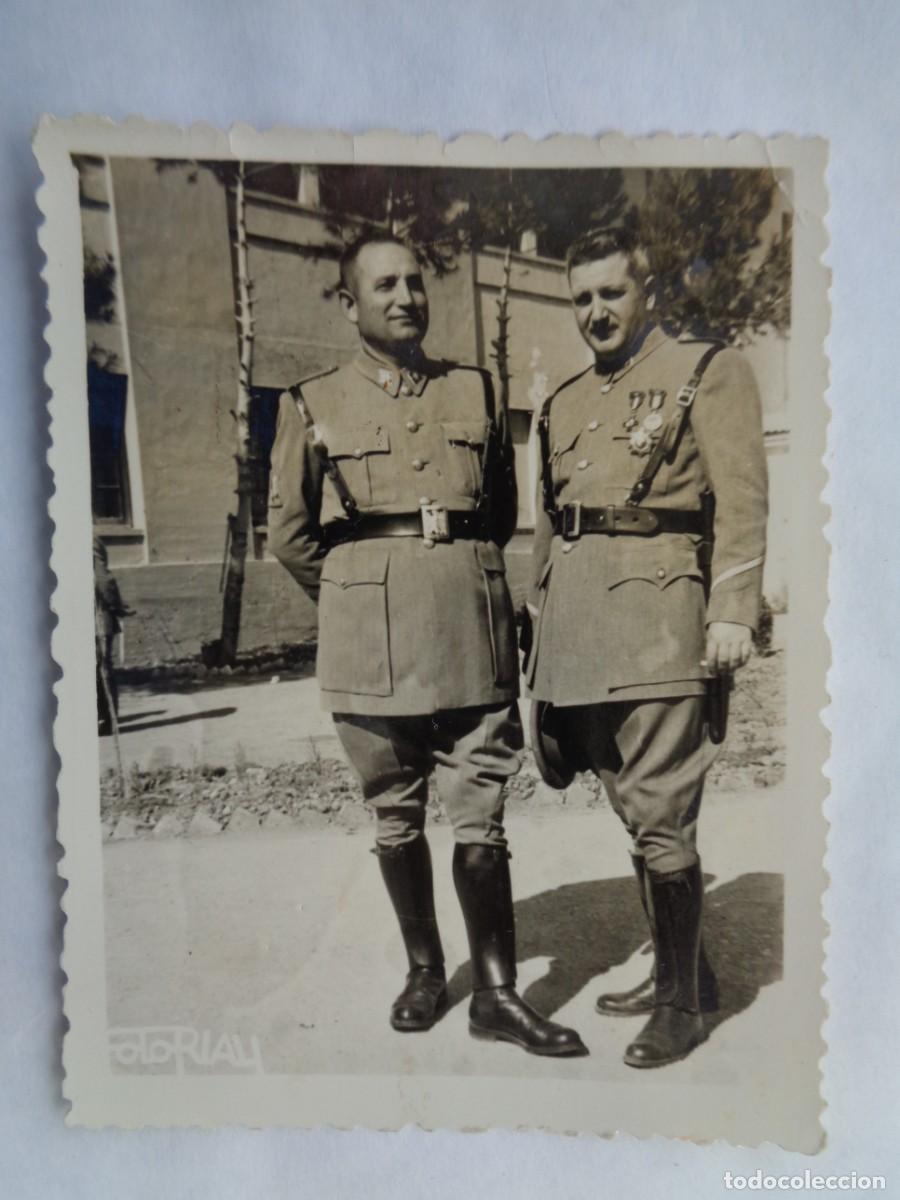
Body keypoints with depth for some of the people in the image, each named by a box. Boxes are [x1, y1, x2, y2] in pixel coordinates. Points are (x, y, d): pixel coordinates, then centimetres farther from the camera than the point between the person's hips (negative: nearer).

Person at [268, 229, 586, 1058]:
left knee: (480, 817, 1)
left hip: (472, 624, 1)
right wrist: (360, 593, 9)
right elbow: (290, 533, 9)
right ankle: (424, 968, 29)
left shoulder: (475, 391, 12)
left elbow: (505, 508, 20)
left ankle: (497, 992, 15)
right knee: (395, 817, 10)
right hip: (372, 636, -1)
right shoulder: (314, 404, 6)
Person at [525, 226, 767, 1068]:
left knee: (659, 816, -5)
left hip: (656, 617, -6)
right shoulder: (564, 404, 21)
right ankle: (684, 970, 30)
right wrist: (538, 626, 17)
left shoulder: (709, 372, 4)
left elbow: (742, 499, -4)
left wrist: (731, 611, -14)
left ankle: (681, 1001, 13)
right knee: (632, 810, 13)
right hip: (578, 633, 7)